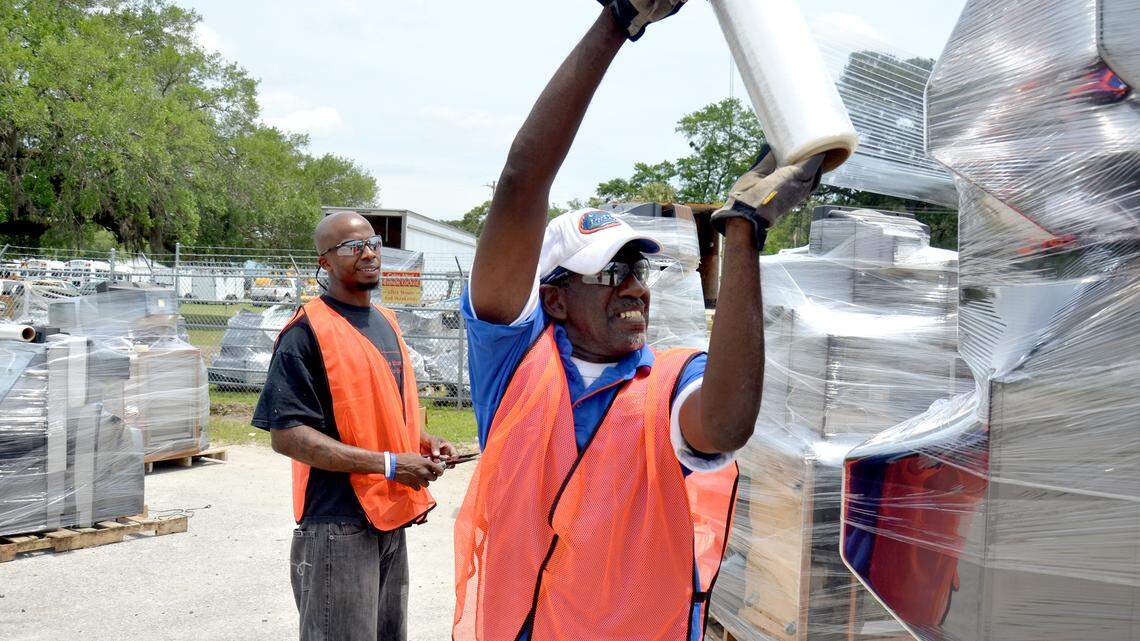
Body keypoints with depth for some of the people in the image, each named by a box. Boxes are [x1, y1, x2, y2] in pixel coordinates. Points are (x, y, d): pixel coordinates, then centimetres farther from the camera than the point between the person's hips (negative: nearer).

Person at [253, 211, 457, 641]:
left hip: (391, 518, 8)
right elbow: (287, 435, -19)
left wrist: (424, 442, 5)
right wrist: (389, 464, -21)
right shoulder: (307, 332, -12)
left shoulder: (386, 322, 13)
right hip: (338, 525, -8)